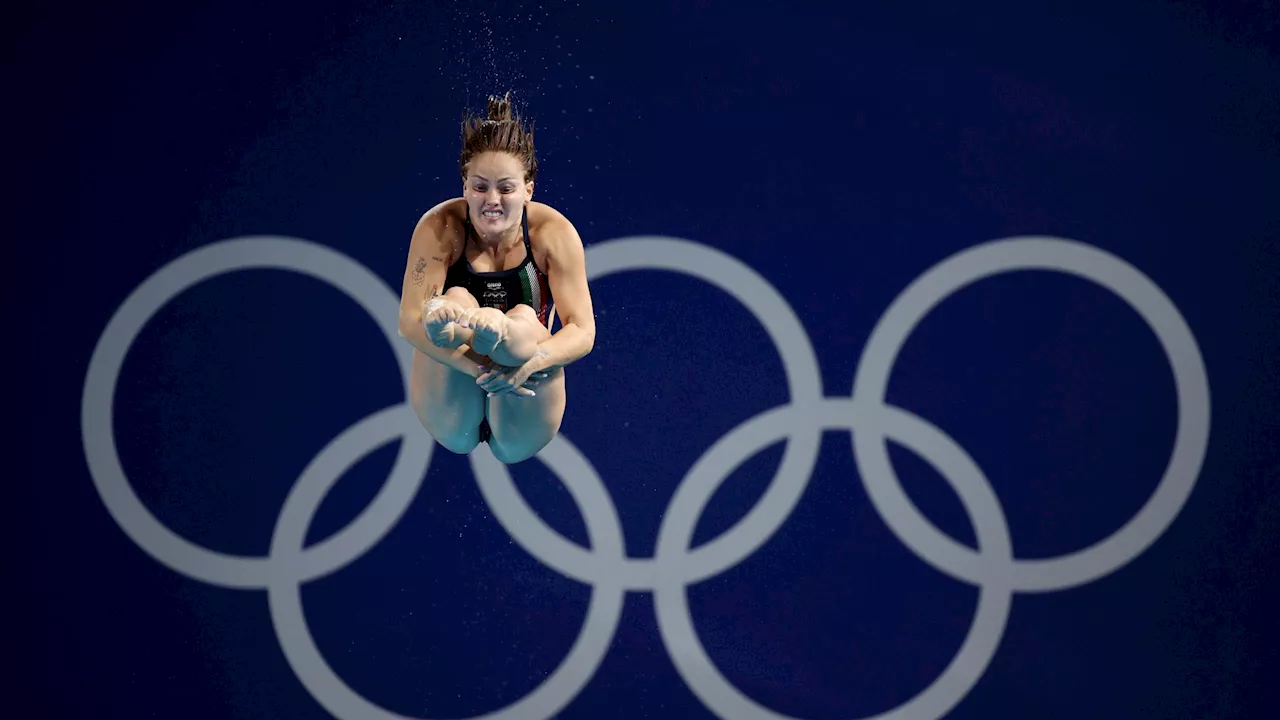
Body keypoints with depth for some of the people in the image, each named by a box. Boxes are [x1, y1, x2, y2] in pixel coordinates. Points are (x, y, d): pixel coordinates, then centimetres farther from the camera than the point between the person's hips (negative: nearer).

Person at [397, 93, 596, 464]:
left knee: (525, 318, -27)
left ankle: (500, 334, -63)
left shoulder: (553, 232, -8)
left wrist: (529, 363, -35)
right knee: (457, 298, -25)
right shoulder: (441, 227, -10)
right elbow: (410, 320, -21)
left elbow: (583, 332, -13)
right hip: (452, 413, 0)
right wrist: (479, 368, -37)